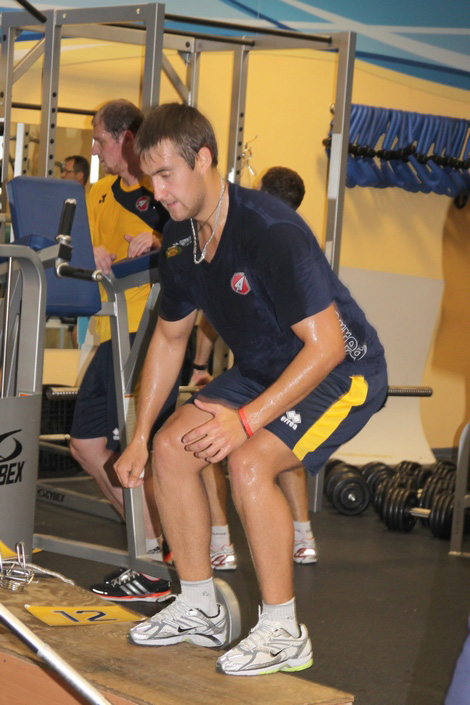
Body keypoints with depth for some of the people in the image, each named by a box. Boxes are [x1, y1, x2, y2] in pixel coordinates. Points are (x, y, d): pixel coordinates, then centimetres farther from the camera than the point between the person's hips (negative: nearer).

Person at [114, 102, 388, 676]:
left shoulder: (271, 232, -30)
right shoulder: (180, 239, -3)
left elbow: (326, 345, -32)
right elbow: (169, 336, 11)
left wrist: (246, 420, -34)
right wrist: (139, 437, 9)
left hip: (341, 371, -8)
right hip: (263, 369, 9)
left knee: (249, 462, -28)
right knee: (171, 446, -4)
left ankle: (283, 633, -13)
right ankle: (200, 610, 10)